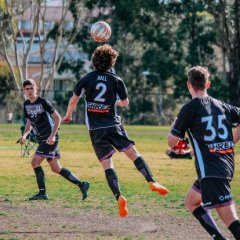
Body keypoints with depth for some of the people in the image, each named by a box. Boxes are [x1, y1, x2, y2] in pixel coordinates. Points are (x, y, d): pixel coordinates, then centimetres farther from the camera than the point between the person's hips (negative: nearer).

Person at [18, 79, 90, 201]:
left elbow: (58, 118, -13)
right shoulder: (26, 105, 8)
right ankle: (81, 184, 16)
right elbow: (29, 122, 20)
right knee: (56, 168, 8)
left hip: (50, 138, -8)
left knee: (35, 162, -14)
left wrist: (52, 135, -21)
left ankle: (42, 193, -6)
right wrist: (24, 135, 2)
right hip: (41, 139, 8)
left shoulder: (43, 102, -13)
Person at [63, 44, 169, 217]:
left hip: (96, 130, 0)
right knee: (133, 153, 7)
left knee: (107, 164, -1)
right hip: (113, 125, 0)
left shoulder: (88, 78, 2)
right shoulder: (116, 80, 2)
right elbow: (125, 102, 12)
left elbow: (74, 100, 5)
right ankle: (152, 182, -5)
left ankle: (119, 197, -15)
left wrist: (68, 115, 22)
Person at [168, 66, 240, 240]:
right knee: (191, 200, 27)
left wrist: (174, 126, 24)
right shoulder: (222, 106, 13)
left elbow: (172, 142, 3)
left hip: (210, 171, -7)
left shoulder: (189, 109, -3)